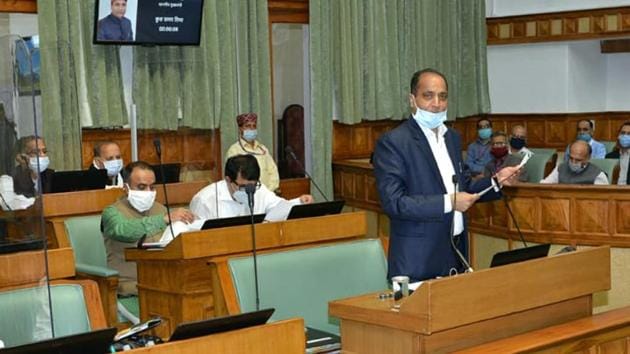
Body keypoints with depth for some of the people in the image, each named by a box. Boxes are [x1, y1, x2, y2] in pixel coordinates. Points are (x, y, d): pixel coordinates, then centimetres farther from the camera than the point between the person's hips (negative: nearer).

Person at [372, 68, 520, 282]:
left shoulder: (452, 138, 12)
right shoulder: (392, 142, -11)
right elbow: (392, 202, -19)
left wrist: (497, 181, 3)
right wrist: (448, 203, -21)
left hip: (456, 252, 7)